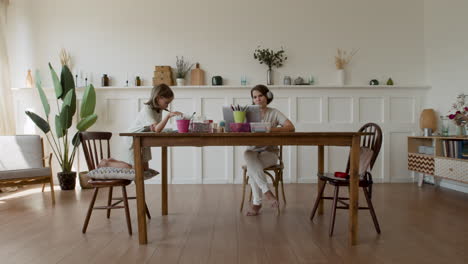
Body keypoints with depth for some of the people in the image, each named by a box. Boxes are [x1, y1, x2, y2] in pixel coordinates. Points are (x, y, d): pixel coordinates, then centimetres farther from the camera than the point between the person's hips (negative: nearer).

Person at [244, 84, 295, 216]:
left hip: (269, 152, -2)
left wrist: (272, 129, -28)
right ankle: (266, 191, -30)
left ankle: (257, 202, -19)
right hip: (253, 151, 3)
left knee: (251, 167, -32)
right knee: (247, 154, -34)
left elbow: (291, 127, -12)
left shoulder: (274, 113, 3)